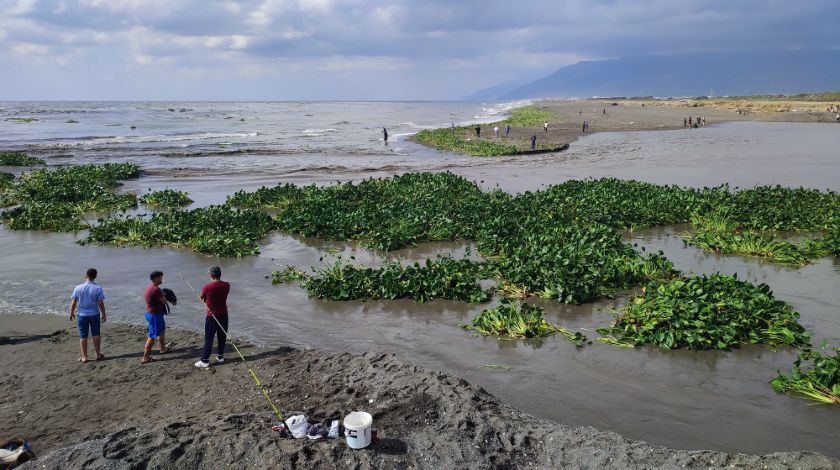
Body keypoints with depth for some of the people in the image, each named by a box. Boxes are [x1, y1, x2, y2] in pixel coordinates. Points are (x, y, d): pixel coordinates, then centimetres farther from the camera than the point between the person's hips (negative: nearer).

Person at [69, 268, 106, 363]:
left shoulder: (78, 288, -8)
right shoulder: (98, 288, -10)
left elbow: (73, 302, -4)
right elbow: (101, 303, -10)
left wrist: (71, 313, 10)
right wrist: (103, 314, 2)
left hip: (82, 315, 0)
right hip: (94, 314, 0)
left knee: (83, 336, 8)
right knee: (96, 334, 13)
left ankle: (84, 357, 14)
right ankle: (98, 354, 21)